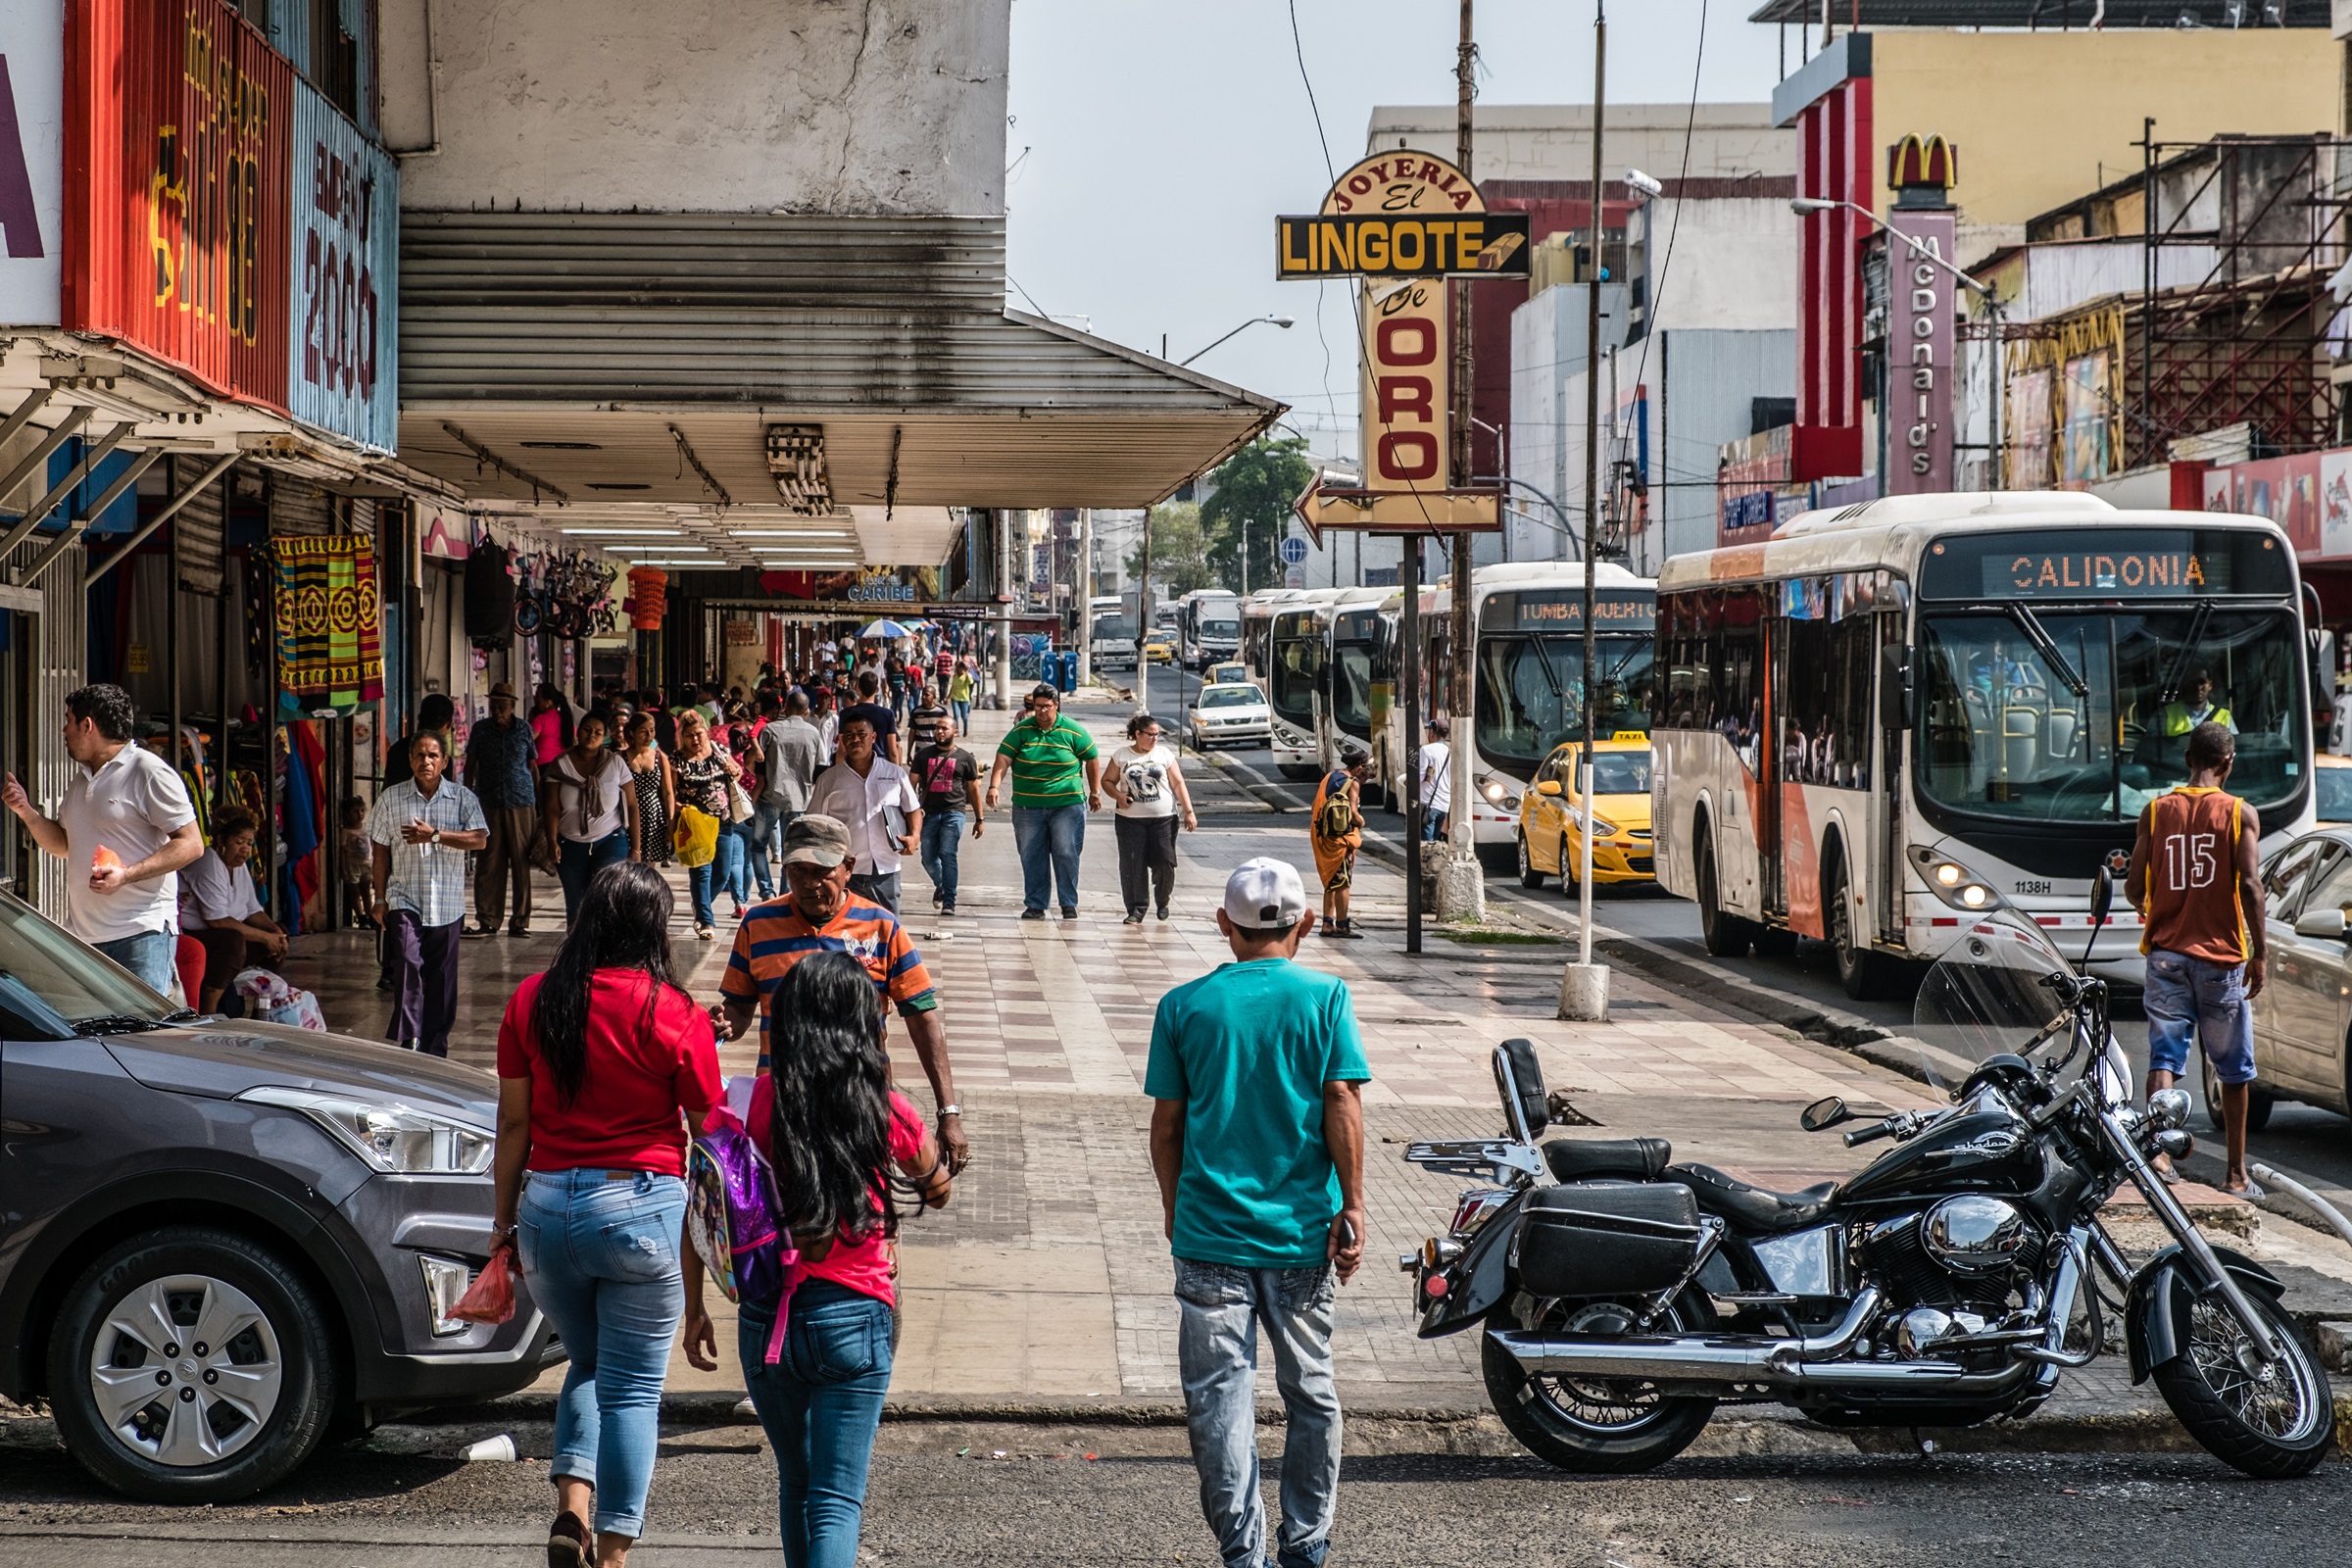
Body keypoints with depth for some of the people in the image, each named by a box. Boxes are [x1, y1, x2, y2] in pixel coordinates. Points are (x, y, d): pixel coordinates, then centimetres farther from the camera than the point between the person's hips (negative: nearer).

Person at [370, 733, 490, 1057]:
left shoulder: (462, 797, 3)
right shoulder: (392, 798, 4)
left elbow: (479, 839, -10)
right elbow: (381, 851, 8)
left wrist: (434, 835, -17)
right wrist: (381, 899, 5)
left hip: (447, 905, 1)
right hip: (404, 900, -1)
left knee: (442, 977, 6)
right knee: (408, 964, -19)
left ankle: (435, 1050, 15)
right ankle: (406, 1042, -20)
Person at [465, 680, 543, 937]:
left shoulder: (524, 730, 5)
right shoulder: (480, 731, 5)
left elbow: (532, 767, 12)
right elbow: (470, 767, 11)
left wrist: (540, 803, 12)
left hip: (521, 803, 0)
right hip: (488, 805, 0)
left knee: (521, 863, 0)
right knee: (489, 864, -1)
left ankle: (520, 922, 4)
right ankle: (487, 921, 4)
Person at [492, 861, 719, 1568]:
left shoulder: (531, 1001, 0)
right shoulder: (675, 1016, -9)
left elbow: (513, 1124, 5)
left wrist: (502, 1220, 14)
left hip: (547, 1204, 4)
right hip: (642, 1207, -4)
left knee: (586, 1362, 23)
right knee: (633, 1388, 6)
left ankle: (573, 1502, 4)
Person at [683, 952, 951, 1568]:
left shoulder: (752, 1101, -3)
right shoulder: (887, 1112, -4)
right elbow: (937, 1189, 15)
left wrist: (695, 1310, 6)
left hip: (764, 1318, 2)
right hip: (852, 1318, -2)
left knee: (795, 1480, 22)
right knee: (837, 1499, -2)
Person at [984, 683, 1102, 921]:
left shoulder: (1073, 732, 0)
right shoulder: (1021, 730, 0)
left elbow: (1092, 759, 10)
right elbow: (1003, 759, -8)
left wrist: (1095, 792, 10)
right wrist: (994, 786, -23)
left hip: (1067, 805, -2)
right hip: (1028, 807, 2)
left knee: (1066, 854, -5)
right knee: (1031, 857, 5)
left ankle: (1069, 904, 5)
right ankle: (1035, 905, 13)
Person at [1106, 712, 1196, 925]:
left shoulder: (1164, 754, 6)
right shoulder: (1121, 755, 6)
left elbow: (1178, 784, 5)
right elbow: (1107, 780, 12)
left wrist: (1188, 812, -1)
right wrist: (1118, 796, -8)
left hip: (1163, 819, 0)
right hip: (1130, 820, 0)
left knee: (1164, 862, -5)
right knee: (1132, 864, -6)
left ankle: (1162, 901, 20)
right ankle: (1136, 910, 0)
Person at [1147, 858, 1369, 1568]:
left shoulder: (1184, 1005, 1)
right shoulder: (1325, 997, -2)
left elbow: (1166, 1123, 4)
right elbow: (1342, 1103, -7)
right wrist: (1351, 1206, -2)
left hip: (1209, 1231, 0)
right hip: (1301, 1232, 0)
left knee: (1220, 1396, 2)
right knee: (1310, 1391, 14)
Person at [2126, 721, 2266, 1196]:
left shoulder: (2156, 811, 3)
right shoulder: (2239, 814, -4)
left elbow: (2134, 887, 2)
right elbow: (2249, 885, -12)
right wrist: (2261, 950, -8)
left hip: (2166, 953, 2)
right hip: (2222, 954, -2)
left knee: (2164, 1056, 0)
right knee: (2234, 1070, 9)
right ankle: (2236, 1174, 15)